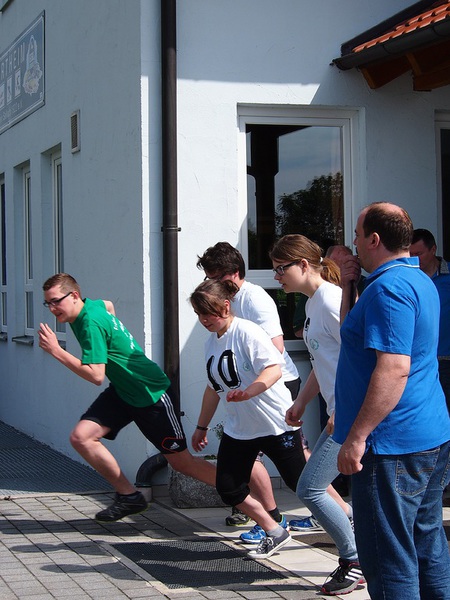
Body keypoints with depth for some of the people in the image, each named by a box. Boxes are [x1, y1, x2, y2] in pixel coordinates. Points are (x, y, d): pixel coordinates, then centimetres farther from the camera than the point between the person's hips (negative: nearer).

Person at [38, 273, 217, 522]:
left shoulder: (91, 323, -25)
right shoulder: (92, 306, 1)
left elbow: (95, 376, -30)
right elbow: (108, 304, 26)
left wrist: (56, 350, -28)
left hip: (151, 394, -9)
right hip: (121, 391, 9)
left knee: (181, 462, -2)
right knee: (81, 437, -8)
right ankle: (128, 496, 5)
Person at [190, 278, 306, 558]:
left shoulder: (247, 331, -16)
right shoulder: (211, 342, 10)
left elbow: (274, 368, -29)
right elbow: (214, 388, 22)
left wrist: (248, 391, -45)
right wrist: (202, 426, 25)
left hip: (276, 423, -8)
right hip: (238, 429, 8)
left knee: (301, 482, 0)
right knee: (228, 488, -1)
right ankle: (274, 532, 17)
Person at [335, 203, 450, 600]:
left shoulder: (388, 287, -17)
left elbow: (393, 369, -26)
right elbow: (355, 335, 26)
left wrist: (356, 437, -24)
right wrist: (349, 286, 14)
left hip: (393, 447, -11)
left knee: (389, 559, -5)